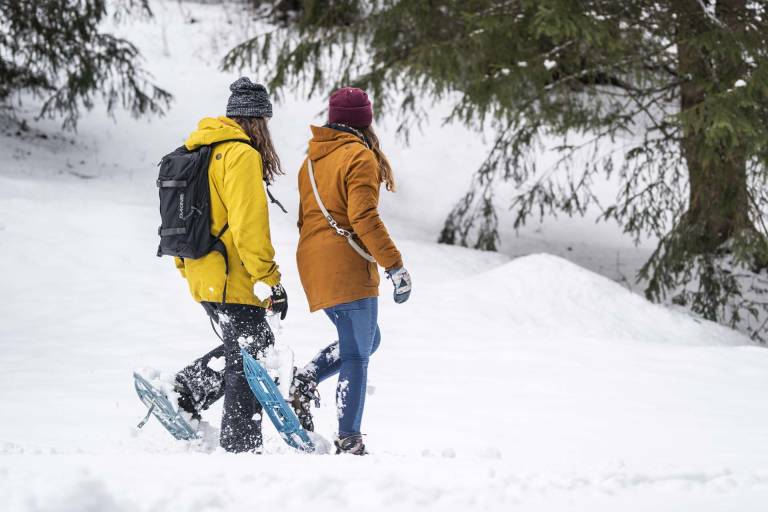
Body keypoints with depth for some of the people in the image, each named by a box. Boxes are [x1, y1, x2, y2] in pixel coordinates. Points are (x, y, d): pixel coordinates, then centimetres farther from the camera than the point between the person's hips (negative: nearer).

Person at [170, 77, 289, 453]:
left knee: (257, 343, 21)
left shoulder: (199, 150, 14)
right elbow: (249, 226, -21)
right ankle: (241, 448, 0)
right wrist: (271, 280, -18)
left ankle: (185, 391, 12)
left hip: (203, 276, 9)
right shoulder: (242, 156, -15)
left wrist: (188, 268, 27)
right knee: (248, 363, -1)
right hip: (232, 278, -9)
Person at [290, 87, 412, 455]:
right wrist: (395, 265, -16)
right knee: (357, 353, -3)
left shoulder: (312, 160, 15)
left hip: (313, 265, 8)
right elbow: (364, 218, -18)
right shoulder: (360, 157, -9)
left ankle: (306, 379, 0)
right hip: (347, 266, -8)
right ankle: (348, 441, -5)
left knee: (366, 340, 20)